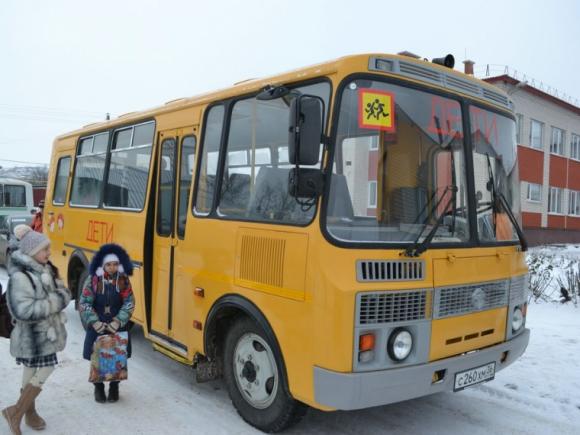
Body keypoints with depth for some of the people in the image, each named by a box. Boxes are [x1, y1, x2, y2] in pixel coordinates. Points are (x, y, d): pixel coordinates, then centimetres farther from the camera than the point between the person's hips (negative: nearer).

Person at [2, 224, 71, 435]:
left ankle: (29, 412, 36)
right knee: (43, 371, -3)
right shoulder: (20, 277, -24)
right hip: (33, 335, -8)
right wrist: (53, 302, -23)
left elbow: (63, 293, 5)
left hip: (44, 332, 8)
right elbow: (24, 311, -29)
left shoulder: (44, 269, 3)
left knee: (33, 371, 20)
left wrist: (59, 296, -17)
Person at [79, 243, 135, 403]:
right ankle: (99, 388, 28)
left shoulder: (124, 280, -6)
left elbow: (129, 304, -6)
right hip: (97, 327, -1)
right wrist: (95, 322, -17)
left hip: (118, 328, 1)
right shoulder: (93, 280, -9)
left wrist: (117, 322, -16)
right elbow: (84, 303, -8)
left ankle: (114, 389, 27)